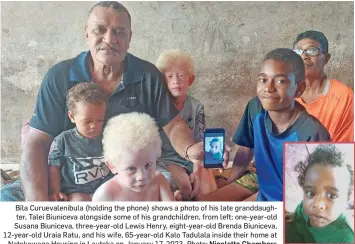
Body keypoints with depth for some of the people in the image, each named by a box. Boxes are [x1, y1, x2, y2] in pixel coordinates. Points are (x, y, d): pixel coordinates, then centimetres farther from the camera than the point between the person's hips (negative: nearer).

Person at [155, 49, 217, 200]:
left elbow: (199, 142, -1)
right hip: (167, 158, -2)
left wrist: (196, 171, -14)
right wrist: (176, 172, -18)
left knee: (208, 189, -14)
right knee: (184, 185, -24)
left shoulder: (197, 107, -1)